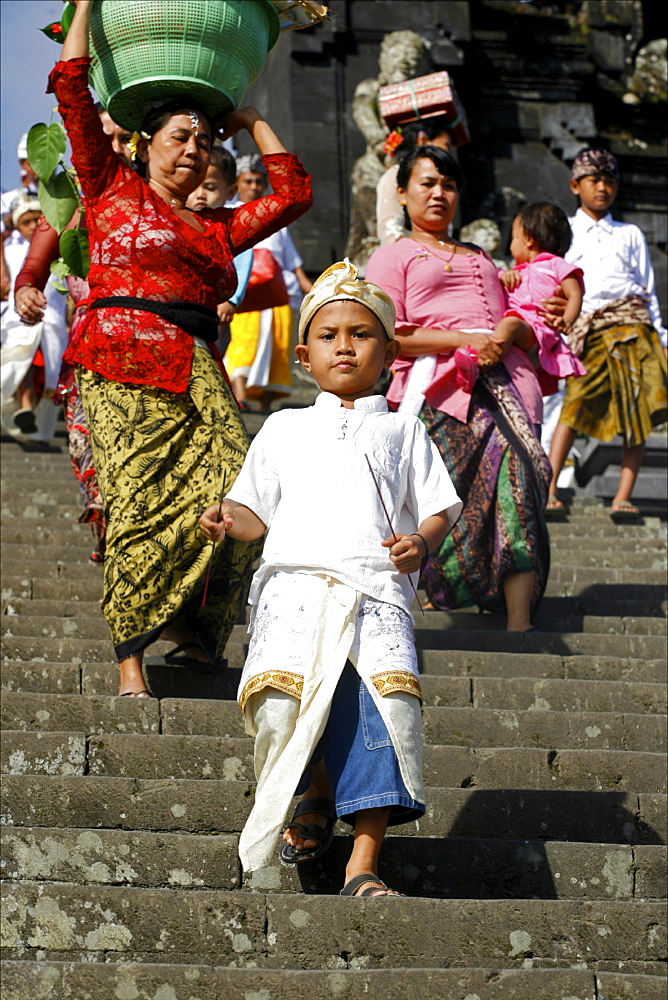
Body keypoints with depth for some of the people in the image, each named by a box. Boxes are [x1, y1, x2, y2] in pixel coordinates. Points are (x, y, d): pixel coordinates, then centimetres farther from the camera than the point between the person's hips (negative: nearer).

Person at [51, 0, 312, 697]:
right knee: (138, 503, -14)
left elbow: (293, 194, 26)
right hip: (122, 365, -4)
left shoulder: (217, 227, 25)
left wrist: (252, 122, 32)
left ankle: (193, 629, 3)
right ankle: (130, 655, -12)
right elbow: (71, 89, 12)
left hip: (195, 372, 4)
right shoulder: (112, 189, 14)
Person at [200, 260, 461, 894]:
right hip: (293, 582, 1)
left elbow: (438, 508, 18)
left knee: (387, 696, -26)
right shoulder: (284, 429, 26)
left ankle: (363, 863, -20)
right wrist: (228, 520, 1)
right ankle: (315, 794, 8)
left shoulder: (402, 431, 23)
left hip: (376, 590, -1)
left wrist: (421, 543, -4)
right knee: (283, 698, -26)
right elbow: (257, 508, 24)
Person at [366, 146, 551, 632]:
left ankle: (520, 624, -26)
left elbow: (530, 336, 28)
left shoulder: (479, 259, 35)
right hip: (440, 383, -3)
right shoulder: (392, 257, 17)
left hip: (506, 374, 3)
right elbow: (389, 335, 0)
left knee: (517, 469, -19)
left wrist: (511, 327, 3)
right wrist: (465, 340, -10)